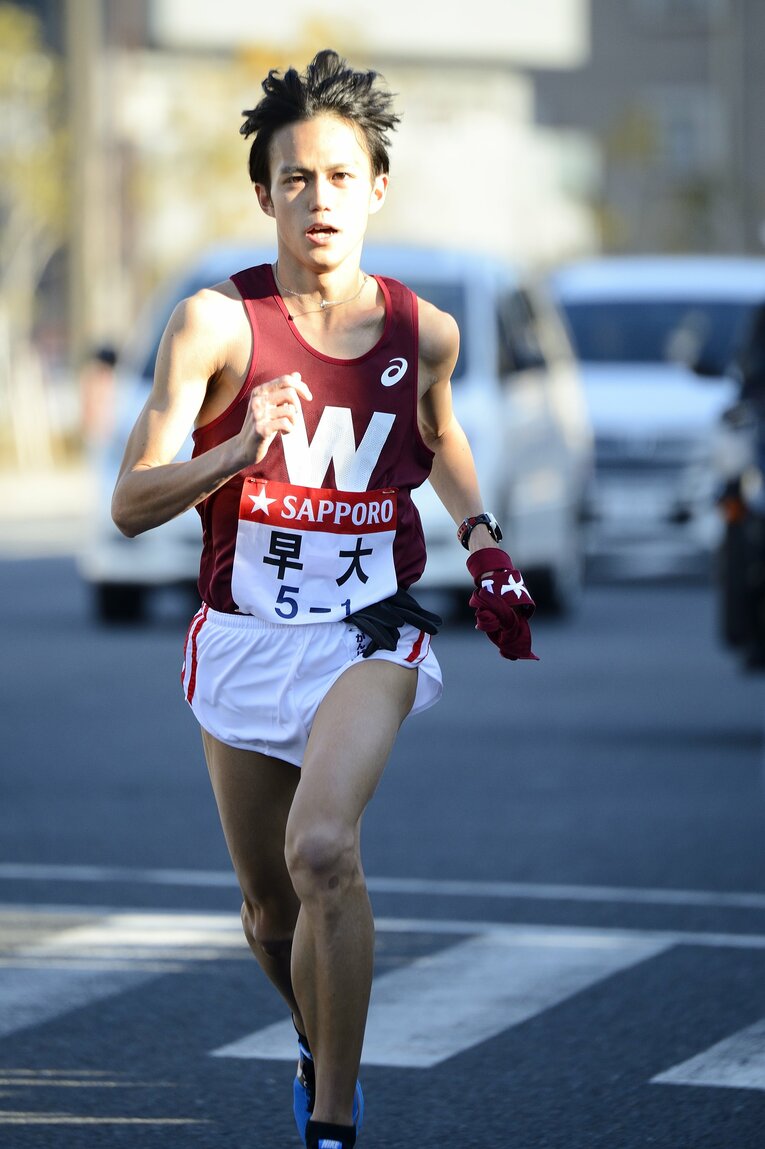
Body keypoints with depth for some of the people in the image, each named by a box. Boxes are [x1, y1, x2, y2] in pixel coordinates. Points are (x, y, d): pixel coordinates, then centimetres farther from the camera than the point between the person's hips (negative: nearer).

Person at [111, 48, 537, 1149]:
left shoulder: (423, 332, -2)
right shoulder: (216, 324, -11)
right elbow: (130, 504, -14)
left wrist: (483, 541, 11)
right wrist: (238, 452, -31)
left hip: (367, 634, -1)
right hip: (243, 636, 1)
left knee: (323, 850, -27)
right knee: (270, 909, 12)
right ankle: (324, 1052, 45)